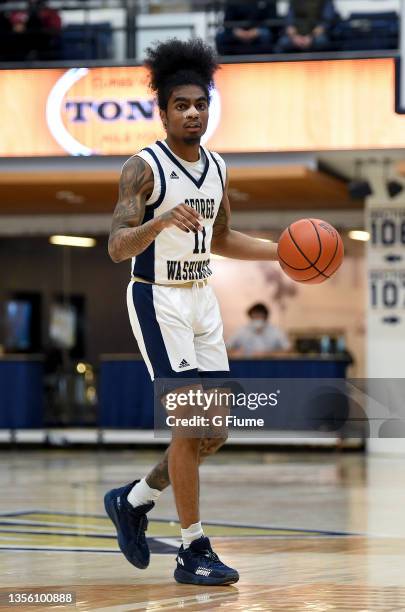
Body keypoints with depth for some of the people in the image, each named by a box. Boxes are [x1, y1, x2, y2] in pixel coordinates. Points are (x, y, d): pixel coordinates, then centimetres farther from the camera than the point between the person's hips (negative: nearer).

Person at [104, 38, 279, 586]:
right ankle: (193, 552, -5)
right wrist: (161, 220, -39)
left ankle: (132, 501, 27)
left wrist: (282, 251, 12)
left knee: (215, 432, 7)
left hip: (202, 300, 8)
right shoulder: (143, 168, -13)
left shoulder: (216, 167, 9)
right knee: (190, 423, -12)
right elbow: (118, 248, -21)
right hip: (157, 300, -7)